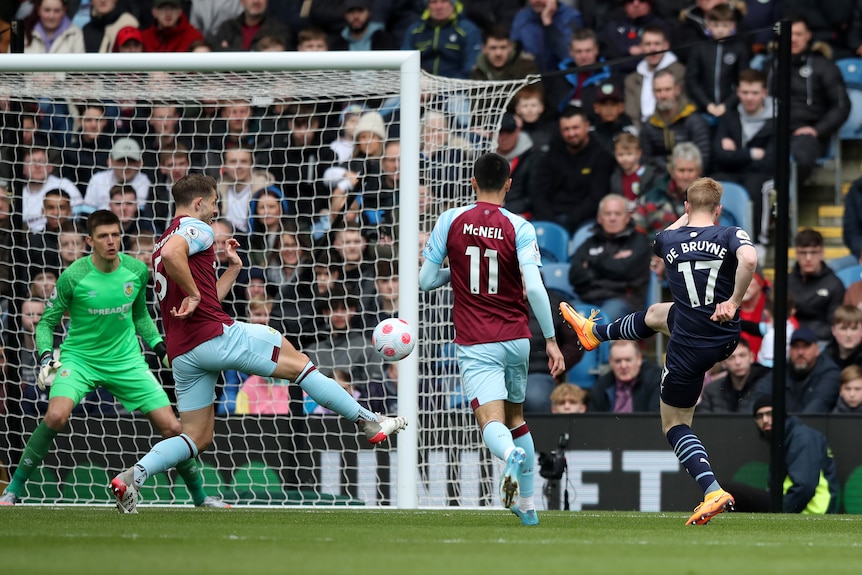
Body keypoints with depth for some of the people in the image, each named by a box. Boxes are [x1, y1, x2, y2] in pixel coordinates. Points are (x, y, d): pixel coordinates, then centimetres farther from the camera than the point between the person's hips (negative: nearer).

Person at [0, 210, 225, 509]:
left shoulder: (137, 271, -5)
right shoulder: (73, 277, -15)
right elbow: (47, 321, -4)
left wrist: (157, 342, 2)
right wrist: (45, 355, -20)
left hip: (126, 360, 3)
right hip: (79, 358, -3)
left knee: (172, 427, -3)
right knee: (56, 416, -30)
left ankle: (200, 496, 20)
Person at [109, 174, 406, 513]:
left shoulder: (163, 240, 27)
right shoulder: (195, 228, -3)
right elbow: (172, 254, -28)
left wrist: (233, 268, 32)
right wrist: (193, 293, -20)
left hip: (182, 353, 9)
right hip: (216, 336, -9)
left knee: (197, 437, 9)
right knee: (297, 363, 5)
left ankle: (133, 475, -10)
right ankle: (370, 421, 10)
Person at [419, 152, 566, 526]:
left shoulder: (450, 221, -2)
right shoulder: (519, 228, -5)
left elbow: (425, 281, 1)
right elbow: (534, 288, -14)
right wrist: (551, 339, -7)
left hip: (475, 344, -2)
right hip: (516, 340, 2)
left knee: (492, 423, -11)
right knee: (516, 417, 22)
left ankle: (512, 454, -48)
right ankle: (526, 505, 26)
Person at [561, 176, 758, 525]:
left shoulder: (669, 240, -8)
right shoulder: (730, 235, -13)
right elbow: (749, 259, -36)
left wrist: (688, 215, 30)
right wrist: (734, 301, -22)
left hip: (688, 349, -3)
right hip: (727, 338, 3)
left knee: (675, 423, 16)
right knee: (654, 315, 32)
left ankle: (713, 492, -4)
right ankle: (594, 333, 62)